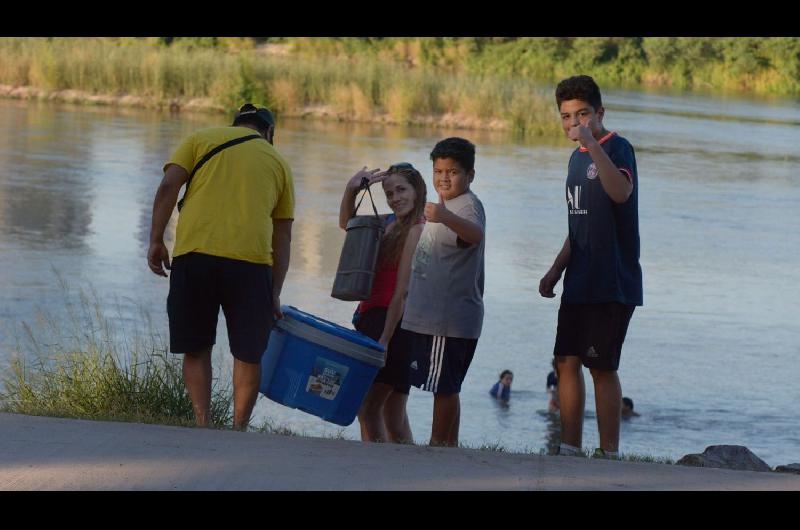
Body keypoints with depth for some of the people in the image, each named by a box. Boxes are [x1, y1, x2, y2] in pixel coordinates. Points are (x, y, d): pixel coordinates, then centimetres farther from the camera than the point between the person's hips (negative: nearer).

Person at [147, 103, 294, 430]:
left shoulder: (201, 140, 19)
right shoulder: (278, 163, 20)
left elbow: (168, 188, 3)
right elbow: (282, 236, 16)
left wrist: (156, 241, 3)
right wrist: (275, 293, 16)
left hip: (193, 254, 0)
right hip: (250, 259, 0)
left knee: (196, 349, 10)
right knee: (248, 354, 9)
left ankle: (203, 426, 1)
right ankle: (239, 430, 4)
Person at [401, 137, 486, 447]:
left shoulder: (468, 205, -14)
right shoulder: (447, 207, 20)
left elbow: (475, 234, -40)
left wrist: (445, 218, -58)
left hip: (450, 318, -11)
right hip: (431, 315, 11)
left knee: (444, 386, -7)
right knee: (446, 387, 13)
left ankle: (438, 444, -3)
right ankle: (450, 444, 17)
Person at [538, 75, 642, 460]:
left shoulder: (617, 148, -10)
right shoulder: (577, 158, 16)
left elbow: (621, 192, -33)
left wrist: (592, 143, -36)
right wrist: (556, 270, 20)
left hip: (612, 283, -8)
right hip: (579, 283, 8)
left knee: (602, 367, -6)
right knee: (567, 362, 7)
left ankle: (609, 454, -1)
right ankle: (569, 451, 13)